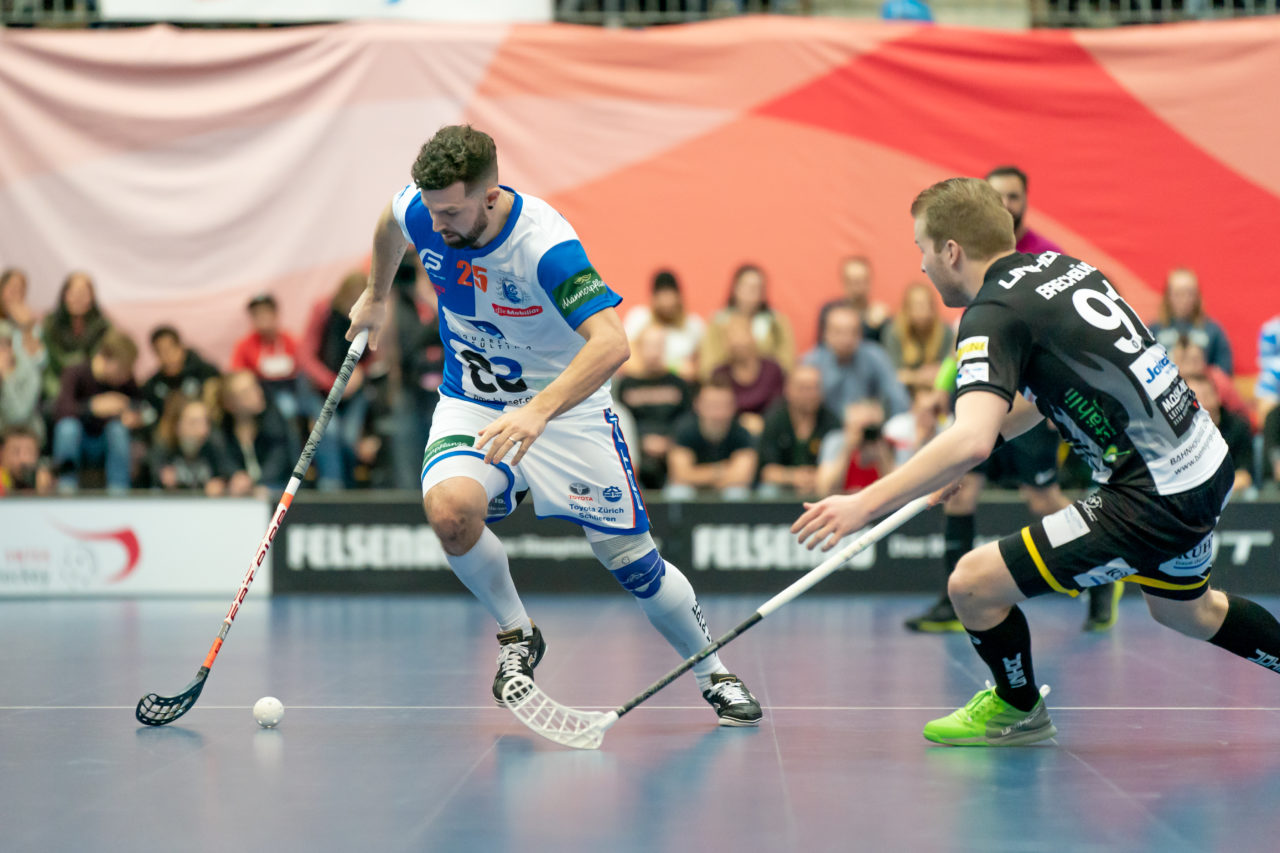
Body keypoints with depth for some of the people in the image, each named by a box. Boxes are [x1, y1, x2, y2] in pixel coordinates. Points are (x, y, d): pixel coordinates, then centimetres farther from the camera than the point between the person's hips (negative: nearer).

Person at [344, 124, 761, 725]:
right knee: (449, 508, -28)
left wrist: (538, 411, -59)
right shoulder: (418, 211, -17)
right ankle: (516, 635, -2)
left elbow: (612, 343, -46)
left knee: (630, 558, -2)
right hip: (469, 404, 3)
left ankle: (714, 674, 23)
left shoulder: (545, 245, -33)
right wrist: (376, 297, 25)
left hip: (565, 406, -3)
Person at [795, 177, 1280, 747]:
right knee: (1181, 609, 35)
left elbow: (971, 443, -30)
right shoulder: (1061, 267, 11)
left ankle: (1018, 710, 22)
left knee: (973, 584, -4)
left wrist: (863, 504, -30)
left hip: (1153, 499, -9)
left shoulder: (993, 314, -16)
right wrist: (954, 463, 21)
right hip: (1209, 464, 9)